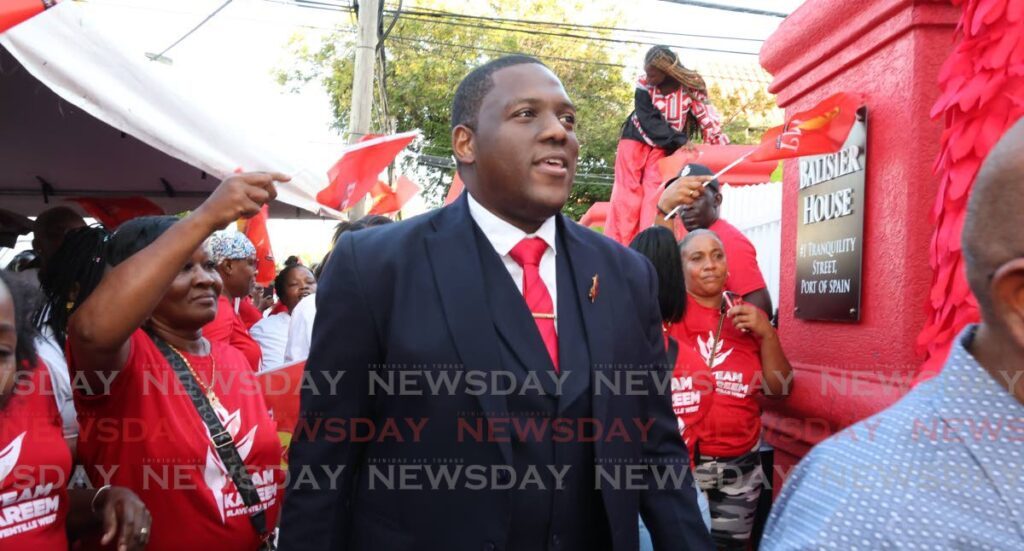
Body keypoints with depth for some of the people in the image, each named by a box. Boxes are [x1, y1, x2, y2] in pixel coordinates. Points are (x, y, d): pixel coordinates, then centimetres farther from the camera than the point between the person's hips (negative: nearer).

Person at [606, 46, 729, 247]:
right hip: (636, 139, 0)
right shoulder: (644, 85, -16)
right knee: (627, 191, -8)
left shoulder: (690, 87, -16)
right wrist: (680, 140, -29)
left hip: (663, 146, 0)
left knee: (655, 192, -13)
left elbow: (706, 117, -18)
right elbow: (650, 120, -21)